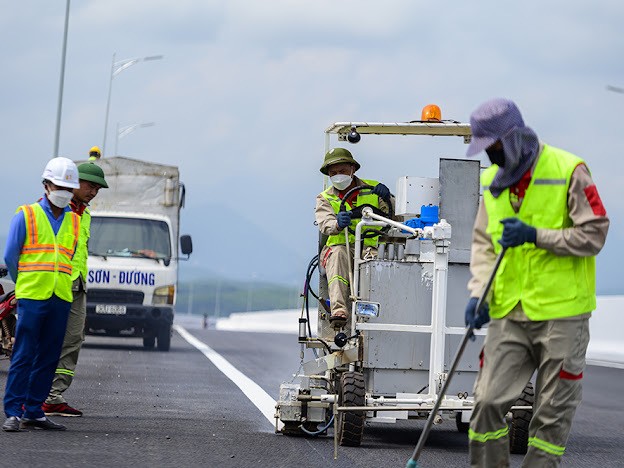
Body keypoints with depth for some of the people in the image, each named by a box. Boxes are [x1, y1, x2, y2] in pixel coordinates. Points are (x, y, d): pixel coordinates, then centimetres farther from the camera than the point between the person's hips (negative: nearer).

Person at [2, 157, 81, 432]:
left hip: (61, 298, 4)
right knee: (23, 356, -7)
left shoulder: (75, 221, 13)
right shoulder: (26, 216, 2)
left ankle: (33, 412, 10)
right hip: (30, 296, -4)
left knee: (48, 358, 4)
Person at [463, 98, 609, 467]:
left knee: (554, 412, 3)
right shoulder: (493, 181, 10)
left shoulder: (569, 170, -8)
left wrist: (535, 236, -19)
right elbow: (483, 243, 13)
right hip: (509, 313, 5)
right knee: (489, 400, -1)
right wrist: (479, 293, -1)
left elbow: (594, 235, -9)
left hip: (562, 312, -4)